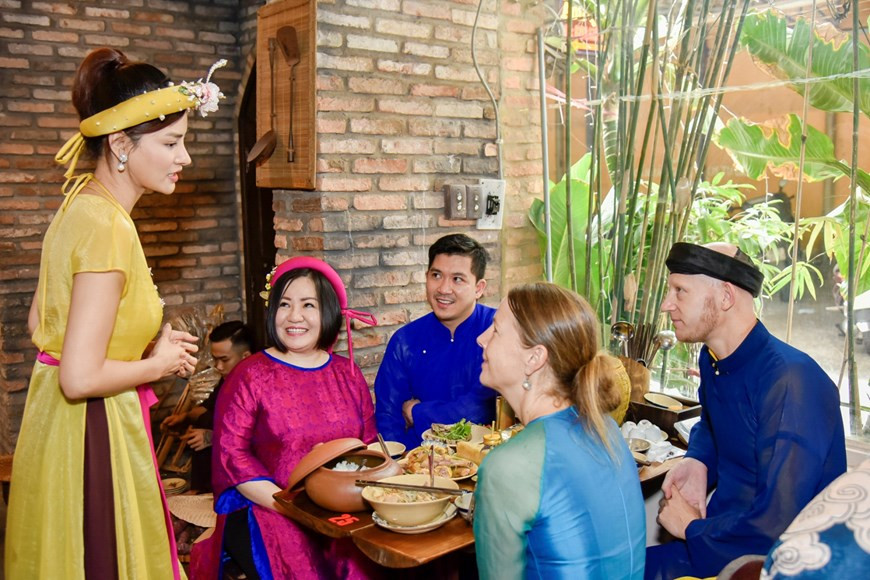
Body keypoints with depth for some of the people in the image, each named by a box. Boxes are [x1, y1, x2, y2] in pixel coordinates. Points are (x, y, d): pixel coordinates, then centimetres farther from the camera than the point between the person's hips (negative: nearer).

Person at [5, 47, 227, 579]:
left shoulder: (82, 201, 4)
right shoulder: (108, 227, -24)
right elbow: (81, 378, -27)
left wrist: (147, 339, 7)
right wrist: (160, 364, -10)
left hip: (61, 428, 9)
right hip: (94, 435, -9)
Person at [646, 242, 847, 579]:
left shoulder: (789, 383, -26)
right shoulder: (711, 360, 1)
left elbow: (779, 527, -29)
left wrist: (693, 528, -13)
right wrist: (698, 462, 2)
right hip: (719, 522, 7)